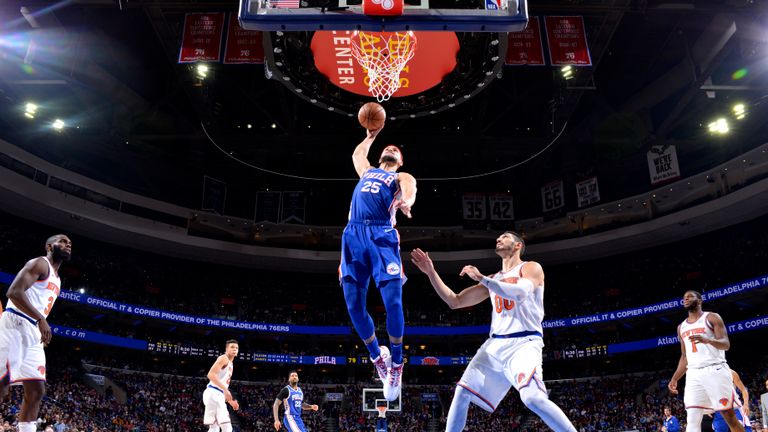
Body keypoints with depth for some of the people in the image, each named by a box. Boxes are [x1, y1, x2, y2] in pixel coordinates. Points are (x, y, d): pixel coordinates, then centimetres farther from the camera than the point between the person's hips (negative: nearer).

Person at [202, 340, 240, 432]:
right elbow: (211, 374, -20)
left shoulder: (230, 364, 25)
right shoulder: (224, 358, -5)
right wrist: (225, 389, -26)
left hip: (219, 395, 10)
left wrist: (231, 401, 26)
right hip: (213, 393, -10)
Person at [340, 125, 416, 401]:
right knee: (354, 305, -3)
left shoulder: (402, 178, 18)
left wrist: (406, 201, -28)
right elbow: (357, 153, 53)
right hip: (354, 235, 4)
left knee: (393, 302, -16)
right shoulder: (367, 171, 32)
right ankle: (377, 356, 18)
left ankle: (396, 362, 3)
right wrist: (371, 136, 59)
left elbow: (410, 190, -6)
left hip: (382, 236, -4)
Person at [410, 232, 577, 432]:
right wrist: (431, 272, 13)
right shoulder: (492, 280, 21)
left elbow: (520, 293, -21)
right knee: (462, 392, 3)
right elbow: (455, 302, 21)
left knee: (533, 397, -29)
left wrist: (481, 278, -17)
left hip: (523, 343, -7)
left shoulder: (531, 268, 2)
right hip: (495, 345, 7)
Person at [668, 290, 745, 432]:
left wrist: (708, 340, -29)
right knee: (692, 420, -6)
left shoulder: (712, 317, 4)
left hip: (716, 370, -5)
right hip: (694, 375, 5)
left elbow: (726, 344, -8)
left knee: (729, 416, -2)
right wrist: (674, 379, 14)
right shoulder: (681, 327, 20)